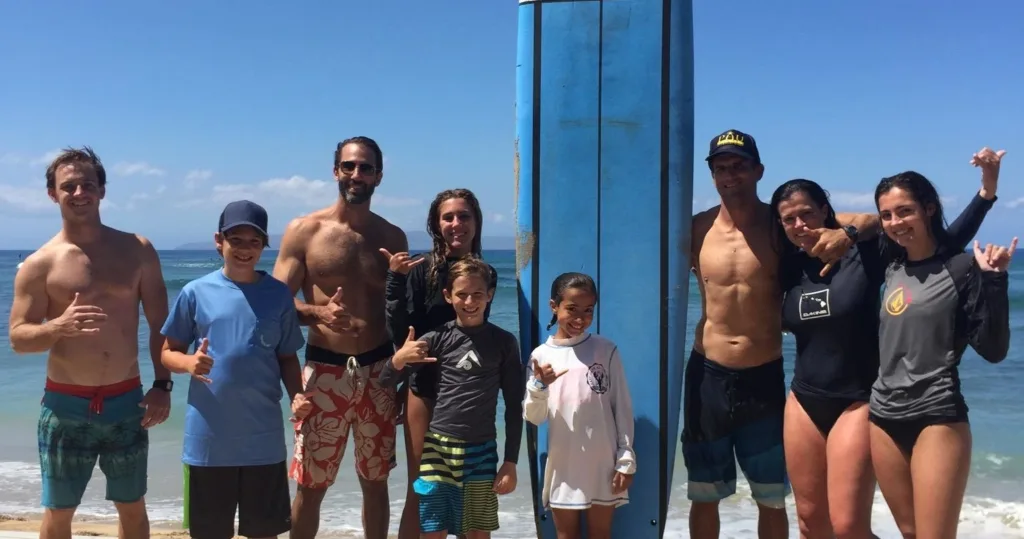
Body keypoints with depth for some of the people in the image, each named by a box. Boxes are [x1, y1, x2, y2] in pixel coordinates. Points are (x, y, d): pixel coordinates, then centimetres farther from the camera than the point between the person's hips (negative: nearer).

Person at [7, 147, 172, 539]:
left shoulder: (137, 250, 0)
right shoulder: (40, 264, -5)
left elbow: (159, 323, 4)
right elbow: (18, 338, -5)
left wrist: (162, 384, -3)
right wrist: (59, 326, -25)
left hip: (127, 401, 2)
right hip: (65, 404, -1)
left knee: (132, 506, 14)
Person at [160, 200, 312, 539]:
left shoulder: (278, 295, 1)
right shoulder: (196, 293, -2)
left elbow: (287, 358, 6)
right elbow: (168, 353, 4)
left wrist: (297, 395, -12)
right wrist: (189, 362, -19)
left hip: (264, 437, 1)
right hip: (208, 438, 0)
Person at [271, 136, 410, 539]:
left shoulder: (393, 237, 7)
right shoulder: (303, 231, -2)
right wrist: (318, 312, -25)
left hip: (378, 371, 2)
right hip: (325, 371, -2)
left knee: (375, 482, 12)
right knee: (310, 486, 2)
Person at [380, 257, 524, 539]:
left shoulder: (504, 342, 0)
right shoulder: (438, 338, -2)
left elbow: (514, 406, 5)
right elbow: (387, 381, 0)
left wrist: (510, 462, 2)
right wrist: (398, 359, -22)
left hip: (481, 451, 1)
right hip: (437, 445, 0)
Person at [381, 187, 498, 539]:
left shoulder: (485, 274, 1)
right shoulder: (422, 270, -11)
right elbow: (400, 335, -17)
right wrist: (395, 280, -26)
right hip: (425, 387, -4)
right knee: (421, 490, 4)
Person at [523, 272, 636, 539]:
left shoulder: (606, 350, -4)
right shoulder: (541, 355, -2)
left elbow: (622, 407, -1)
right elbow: (534, 417, -1)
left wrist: (626, 459, -3)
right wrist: (539, 386, -19)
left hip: (603, 463, -1)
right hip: (563, 464, 1)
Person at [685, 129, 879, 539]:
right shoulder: (697, 229, -1)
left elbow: (874, 221, -7)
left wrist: (848, 232, -29)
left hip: (764, 377, -1)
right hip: (708, 375, 1)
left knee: (771, 499, 11)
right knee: (703, 496, 13)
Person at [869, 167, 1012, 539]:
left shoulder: (961, 268, -7)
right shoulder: (893, 270, 9)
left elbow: (993, 350, -9)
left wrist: (993, 280, -19)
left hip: (937, 419, -6)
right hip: (884, 418, 6)